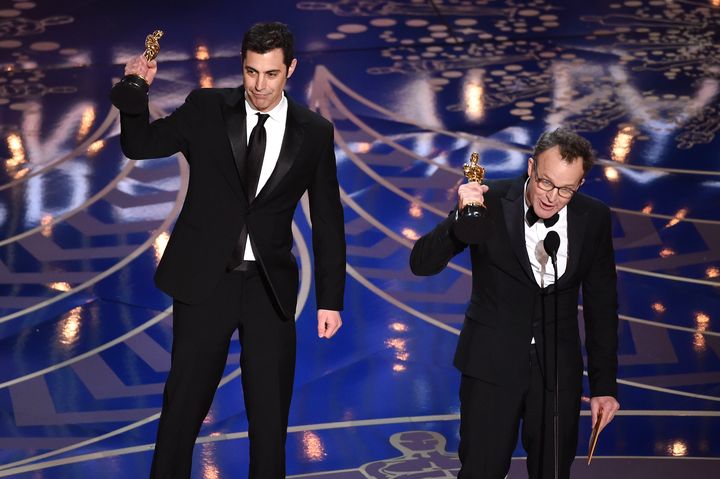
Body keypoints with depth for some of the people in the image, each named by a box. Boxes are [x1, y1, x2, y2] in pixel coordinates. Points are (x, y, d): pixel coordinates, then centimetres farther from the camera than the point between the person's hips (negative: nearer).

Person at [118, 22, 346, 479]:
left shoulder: (315, 133, 2)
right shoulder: (206, 108, 0)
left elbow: (328, 222, 5)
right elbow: (140, 145, 5)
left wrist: (330, 299, 2)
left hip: (269, 286, 1)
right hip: (204, 280, -1)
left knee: (271, 414, 7)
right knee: (184, 404, 4)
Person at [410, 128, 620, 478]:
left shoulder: (593, 218, -4)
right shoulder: (490, 202, -13)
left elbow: (601, 307, 4)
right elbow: (421, 263, -16)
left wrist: (604, 385, 4)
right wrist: (461, 217, -34)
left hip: (558, 370, 2)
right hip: (492, 365, -2)